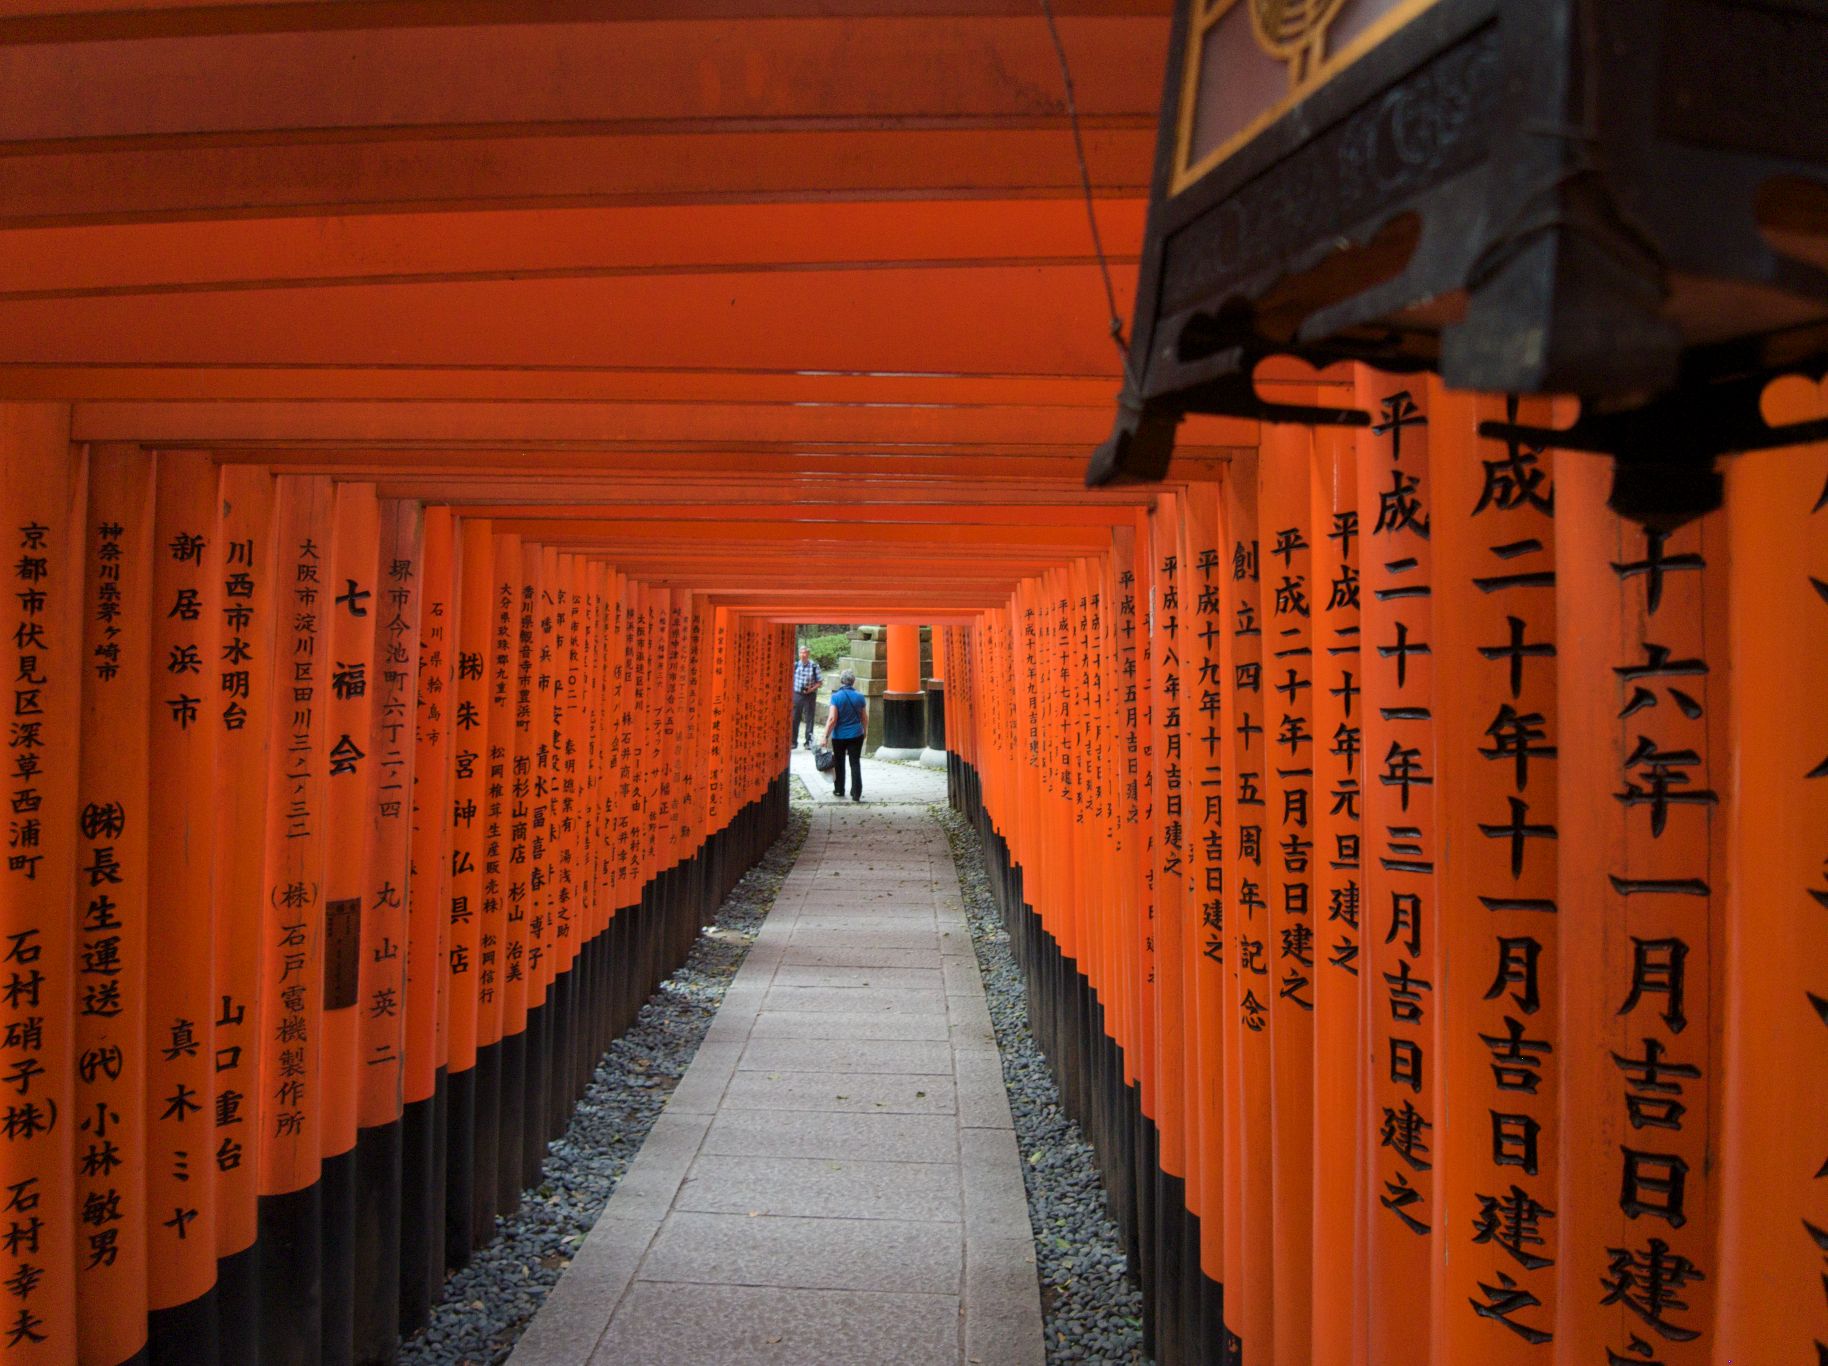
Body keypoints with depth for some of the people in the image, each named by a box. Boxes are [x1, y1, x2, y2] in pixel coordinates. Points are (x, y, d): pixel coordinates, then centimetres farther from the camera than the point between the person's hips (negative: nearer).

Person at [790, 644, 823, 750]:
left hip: (810, 695, -2)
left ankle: (809, 742, 15)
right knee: (794, 718, 4)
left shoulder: (814, 666, -8)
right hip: (797, 694, 2)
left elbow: (820, 681, -3)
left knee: (809, 718, 6)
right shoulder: (796, 665, 0)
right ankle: (793, 741, 13)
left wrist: (812, 689, -17)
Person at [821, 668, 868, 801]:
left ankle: (839, 790, 24)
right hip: (856, 735, 2)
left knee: (839, 763, 14)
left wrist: (826, 736, -11)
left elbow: (832, 719, -16)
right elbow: (865, 719, 6)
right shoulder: (860, 697, -2)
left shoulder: (836, 697, -12)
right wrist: (863, 732, 23)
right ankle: (856, 793, 0)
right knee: (855, 763, 4)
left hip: (839, 736, -1)